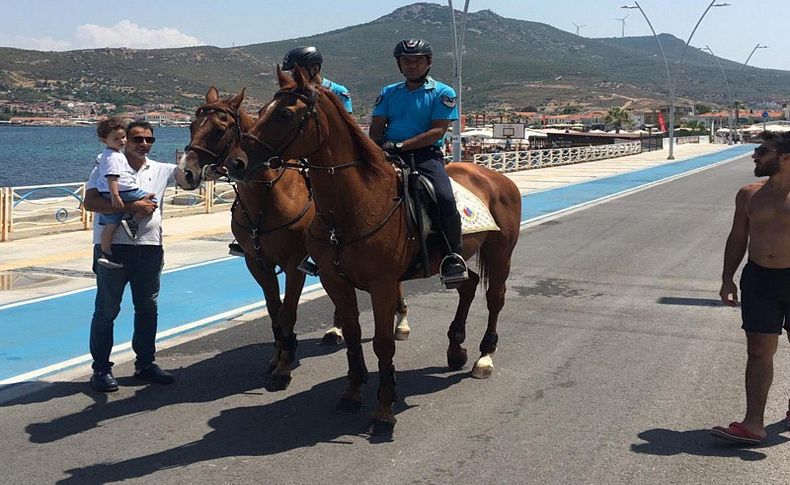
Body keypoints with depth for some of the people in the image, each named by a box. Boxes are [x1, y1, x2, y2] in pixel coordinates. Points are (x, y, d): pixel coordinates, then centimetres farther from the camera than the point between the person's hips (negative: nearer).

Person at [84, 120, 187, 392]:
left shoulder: (160, 171, 12)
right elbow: (90, 202, -12)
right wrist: (132, 206, -18)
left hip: (150, 248, 5)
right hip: (113, 247, -4)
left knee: (148, 309, 12)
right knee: (107, 310, 2)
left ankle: (145, 364, 24)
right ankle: (101, 368, 10)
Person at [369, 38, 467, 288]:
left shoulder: (442, 93, 5)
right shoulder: (389, 93, 19)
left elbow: (437, 131, -7)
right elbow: (375, 129, 13)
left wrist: (400, 145, -17)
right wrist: (383, 146, -11)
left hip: (426, 155, -4)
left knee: (445, 198, -29)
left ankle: (454, 257, -19)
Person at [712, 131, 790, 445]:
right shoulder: (749, 195, 5)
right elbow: (737, 238, 12)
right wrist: (727, 278, 7)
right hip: (758, 280, 3)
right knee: (758, 351, -1)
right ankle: (753, 425, -1)